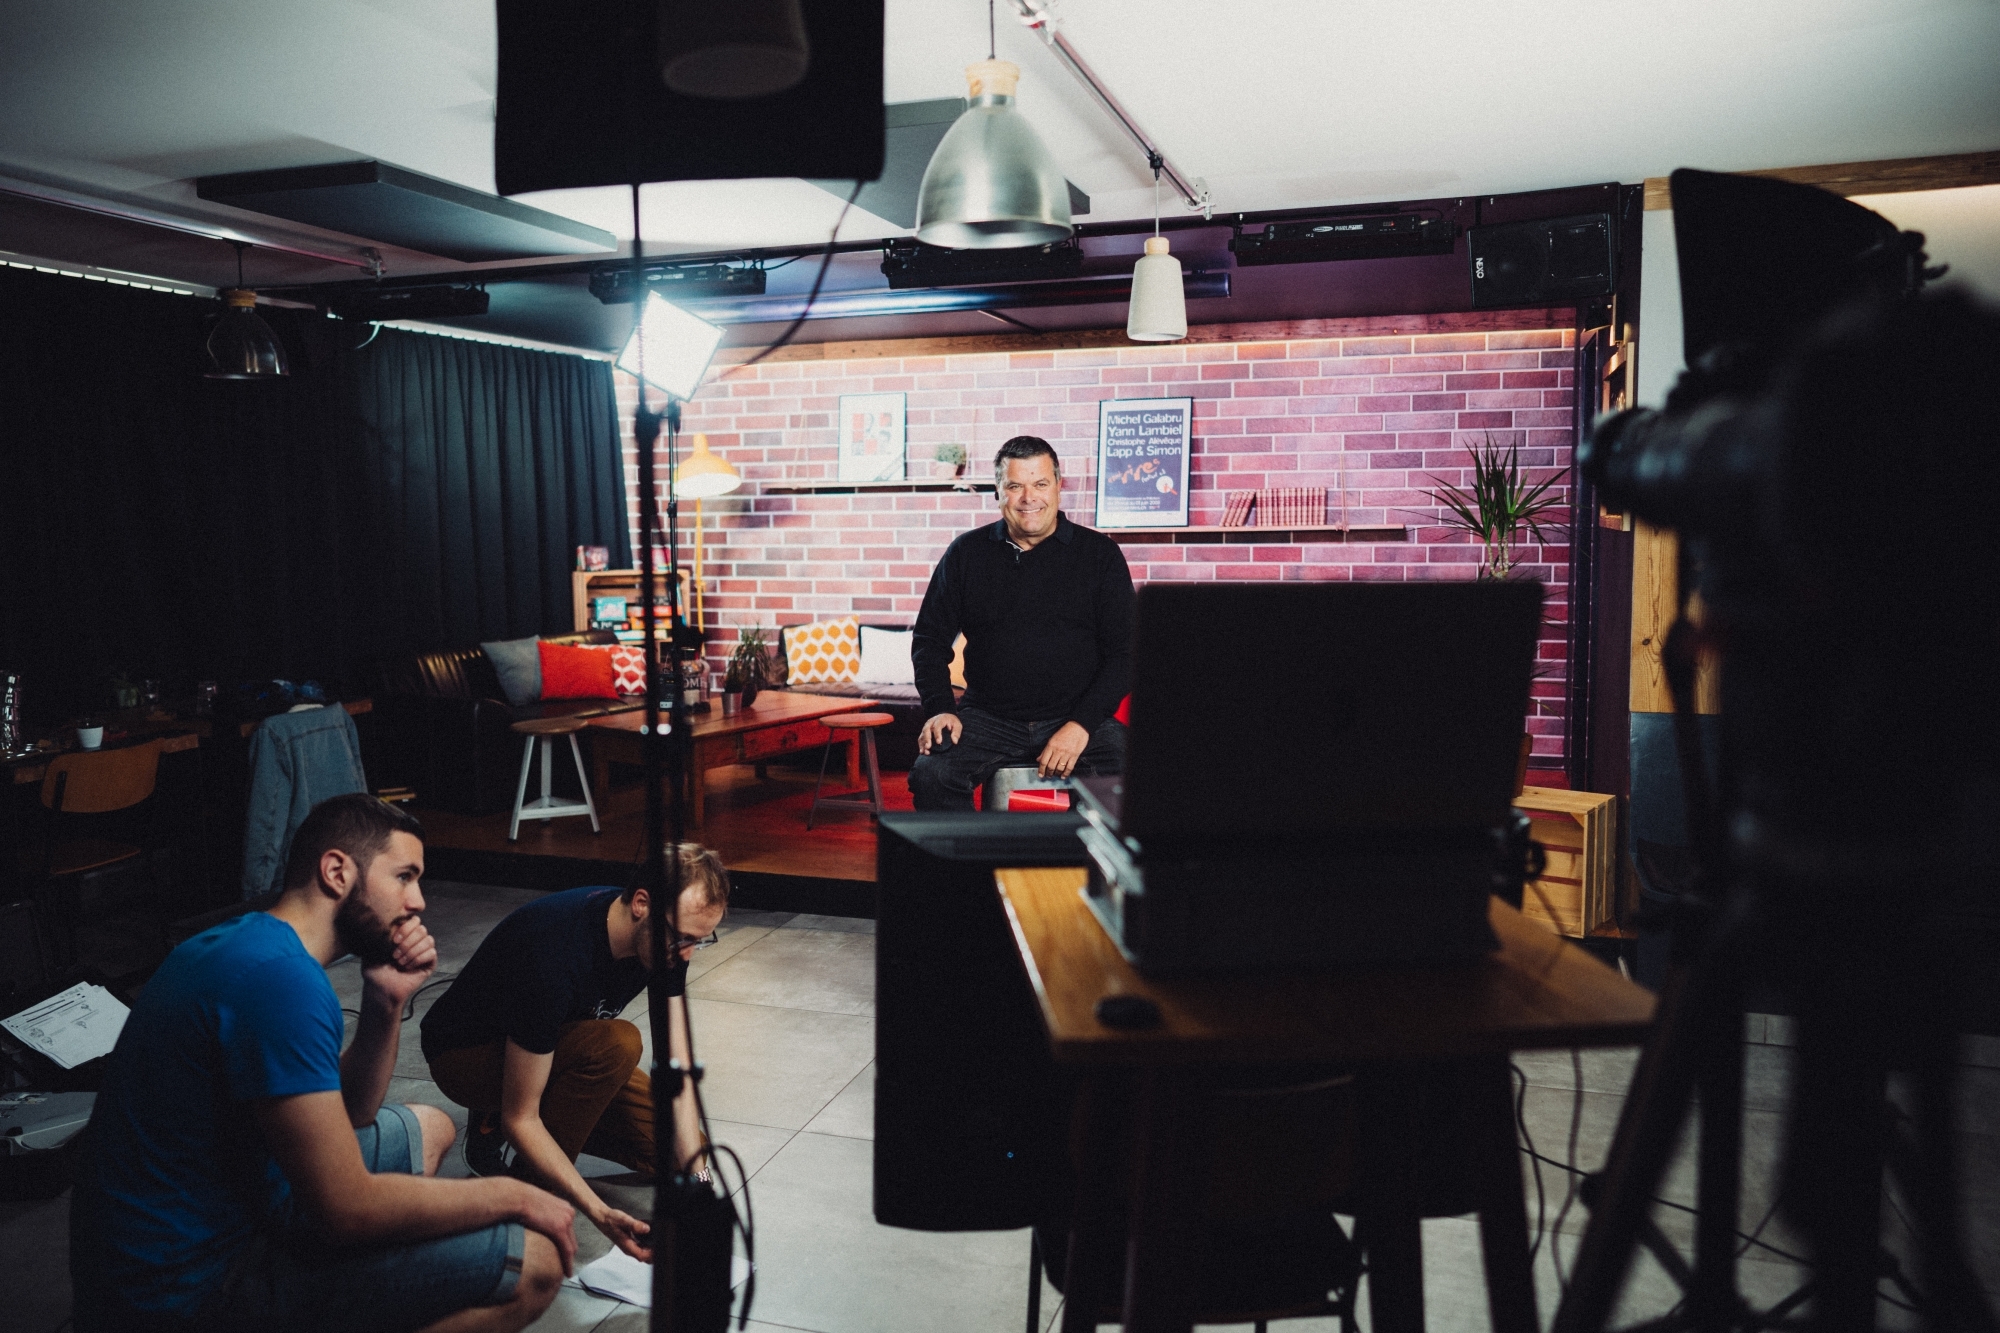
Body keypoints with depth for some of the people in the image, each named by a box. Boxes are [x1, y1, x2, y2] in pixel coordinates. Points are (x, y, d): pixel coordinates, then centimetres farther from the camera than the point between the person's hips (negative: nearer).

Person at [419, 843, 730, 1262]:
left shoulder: (665, 935, -17)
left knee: (679, 1151, -5)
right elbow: (520, 1119, -34)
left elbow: (677, 1069, -16)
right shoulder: (556, 953, -39)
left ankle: (497, 1131, 9)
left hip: (559, 1046, 7)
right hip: (467, 1055, -7)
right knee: (618, 1042, -35)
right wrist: (600, 1214, -41)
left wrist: (698, 1180, -27)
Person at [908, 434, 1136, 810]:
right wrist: (939, 709, -3)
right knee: (930, 775, -27)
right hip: (988, 718, 1)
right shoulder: (967, 553, 11)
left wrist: (1081, 724, -11)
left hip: (1077, 718, -1)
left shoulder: (1100, 554, 6)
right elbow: (930, 639, 14)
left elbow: (1123, 651, 2)